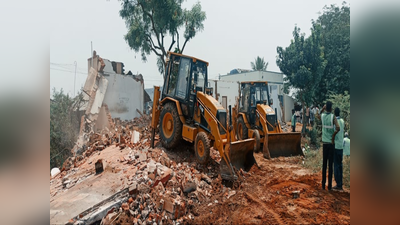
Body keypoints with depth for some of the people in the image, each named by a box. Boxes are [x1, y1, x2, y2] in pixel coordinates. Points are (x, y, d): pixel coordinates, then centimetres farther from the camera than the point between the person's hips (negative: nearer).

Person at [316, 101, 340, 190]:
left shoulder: (322, 116, 1)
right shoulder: (333, 117, -10)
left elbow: (317, 115, 27)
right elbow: (338, 128, -23)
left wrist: (322, 109, 15)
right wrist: (333, 136, -9)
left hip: (324, 143, 3)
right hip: (331, 143, -3)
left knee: (324, 164, 10)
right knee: (330, 165, 2)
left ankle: (323, 184, 15)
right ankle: (329, 186, 8)